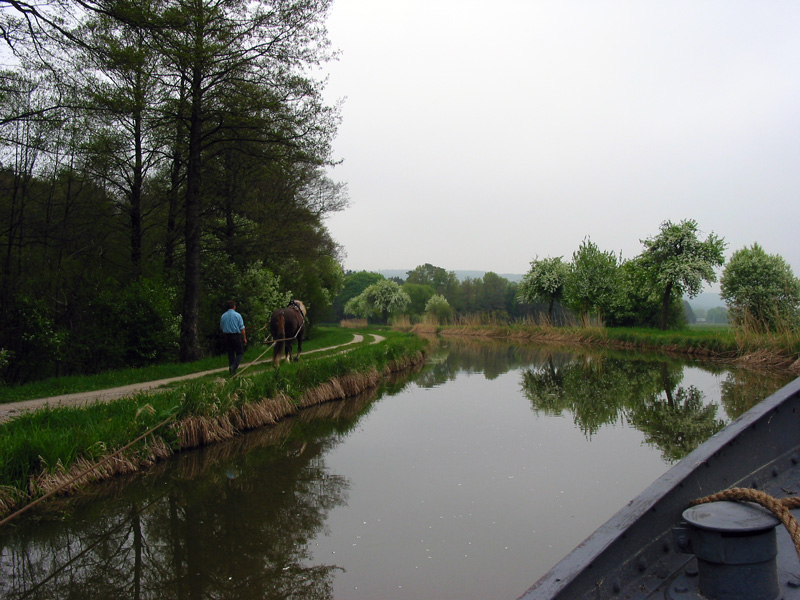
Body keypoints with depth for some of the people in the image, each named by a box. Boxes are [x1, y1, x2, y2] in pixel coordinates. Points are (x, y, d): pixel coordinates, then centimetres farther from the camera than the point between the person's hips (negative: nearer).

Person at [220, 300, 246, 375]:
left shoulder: (223, 316, 4)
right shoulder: (237, 315, -8)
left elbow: (221, 327, 13)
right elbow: (242, 328, -7)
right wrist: (244, 338, 0)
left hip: (227, 336, 4)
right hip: (236, 336, -4)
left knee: (230, 353, 11)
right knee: (240, 353, 4)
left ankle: (232, 371, 14)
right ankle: (234, 366, -18)